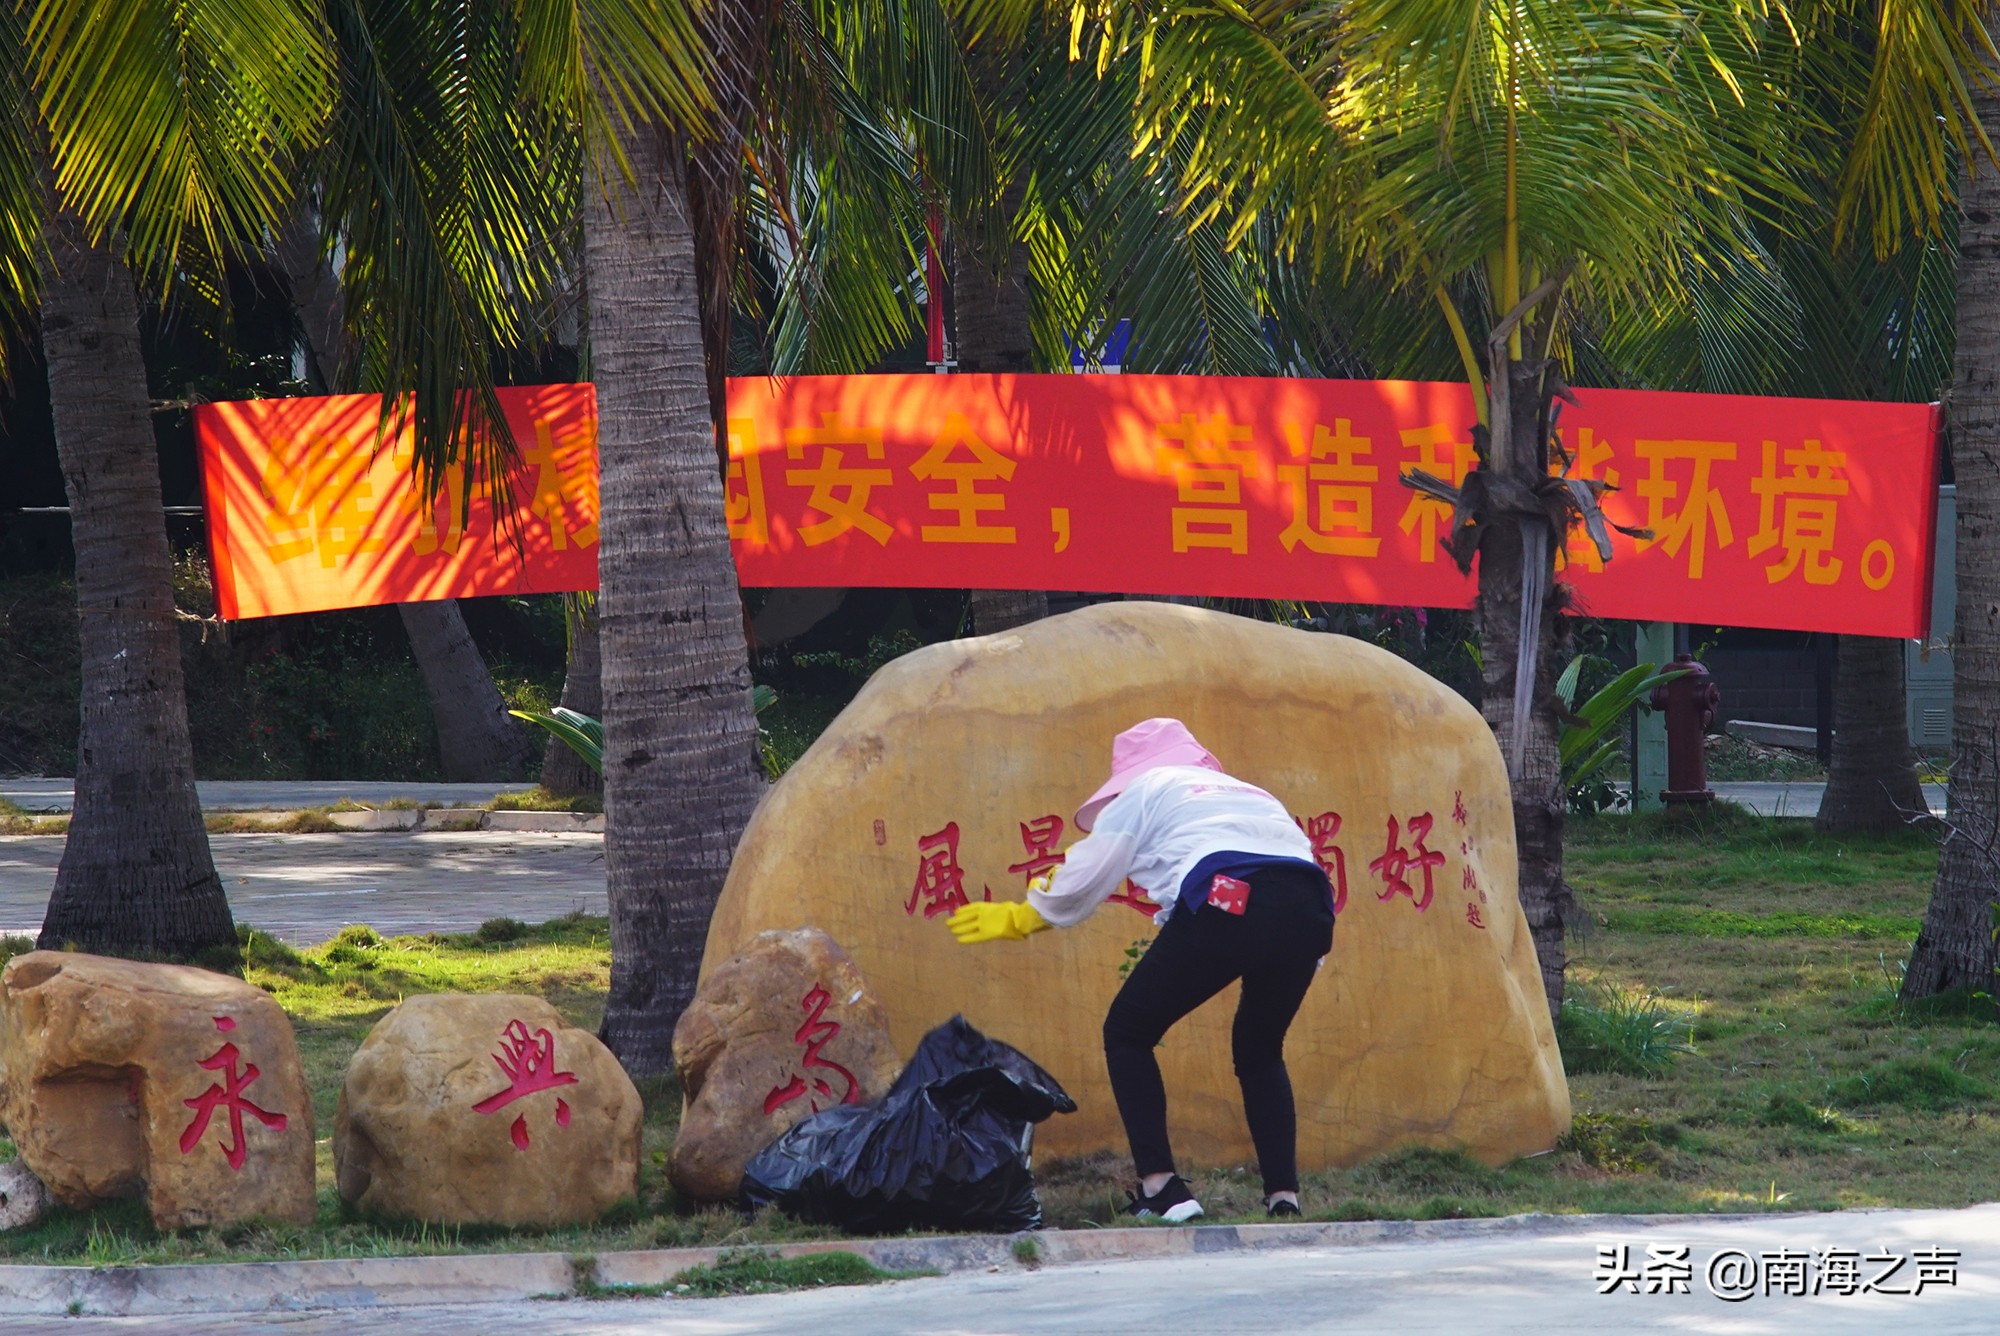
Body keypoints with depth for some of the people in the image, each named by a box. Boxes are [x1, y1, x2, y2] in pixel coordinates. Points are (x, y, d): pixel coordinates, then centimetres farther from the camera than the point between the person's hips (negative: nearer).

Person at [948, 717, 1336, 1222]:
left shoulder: (1145, 789, 23)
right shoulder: (1247, 792, 38)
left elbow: (1083, 880, 20)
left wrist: (1018, 918, 37)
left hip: (1226, 901, -5)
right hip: (1307, 910, 5)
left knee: (1128, 1033, 13)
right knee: (1259, 1052, 28)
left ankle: (1160, 1187, -1)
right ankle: (1283, 1196, 11)